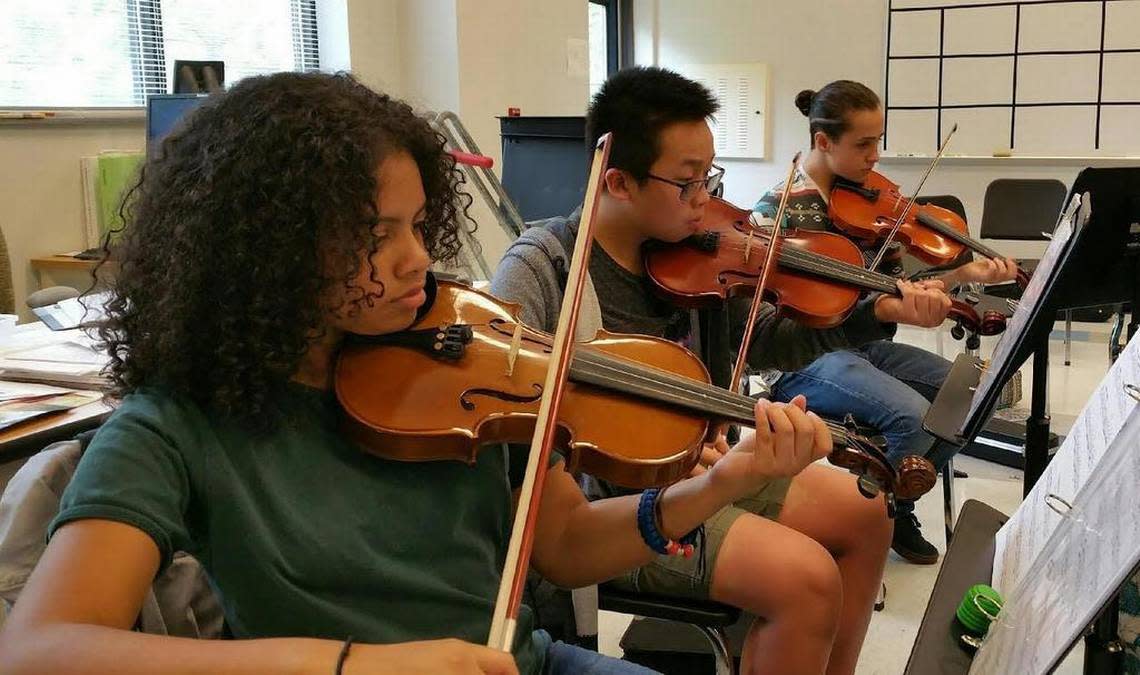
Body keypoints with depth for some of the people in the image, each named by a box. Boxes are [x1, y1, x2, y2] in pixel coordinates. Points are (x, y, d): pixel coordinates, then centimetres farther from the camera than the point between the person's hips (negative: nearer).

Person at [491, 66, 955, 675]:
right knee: (809, 577, -20)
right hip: (602, 498, -8)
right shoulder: (542, 267, -17)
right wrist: (636, 440, -37)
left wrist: (880, 312, -5)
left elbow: (771, 341, 9)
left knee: (865, 514, 9)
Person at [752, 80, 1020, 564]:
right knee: (912, 415, -26)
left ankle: (896, 511, 14)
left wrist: (963, 274, -8)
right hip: (802, 359, -7)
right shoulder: (779, 208, -12)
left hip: (863, 344, 7)